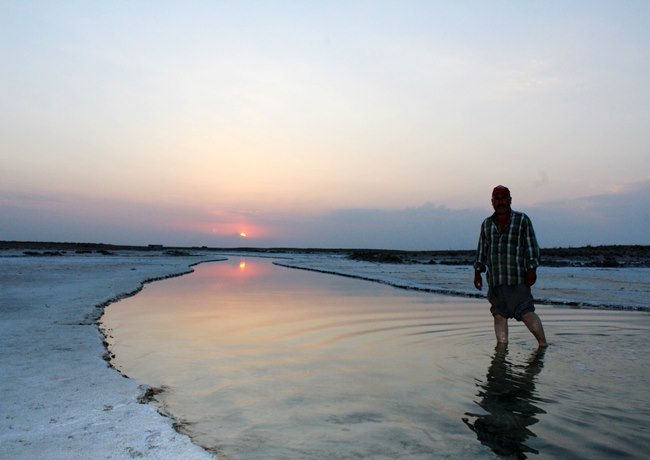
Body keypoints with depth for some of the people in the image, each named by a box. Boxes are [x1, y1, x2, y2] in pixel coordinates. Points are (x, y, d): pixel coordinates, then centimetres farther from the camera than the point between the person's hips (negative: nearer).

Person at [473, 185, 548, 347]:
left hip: (517, 279, -4)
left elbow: (531, 246, 1)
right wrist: (477, 272, 15)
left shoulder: (522, 220, 4)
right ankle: (502, 345, 13)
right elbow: (481, 250, 19)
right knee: (499, 315, 6)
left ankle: (543, 344, 9)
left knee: (526, 313, -5)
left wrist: (532, 270, -7)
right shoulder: (487, 224, 15)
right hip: (494, 280, 4)